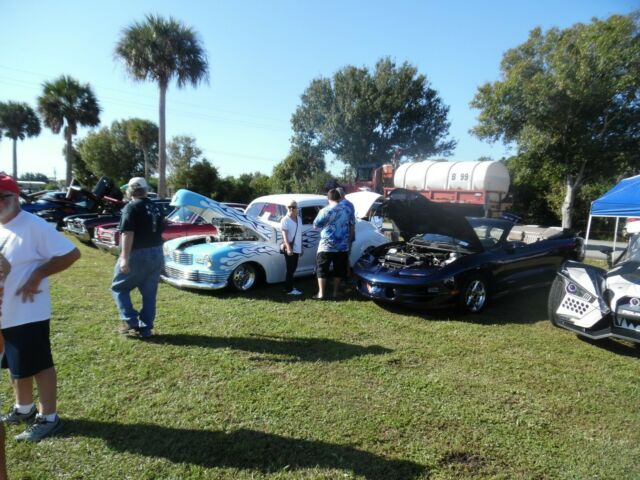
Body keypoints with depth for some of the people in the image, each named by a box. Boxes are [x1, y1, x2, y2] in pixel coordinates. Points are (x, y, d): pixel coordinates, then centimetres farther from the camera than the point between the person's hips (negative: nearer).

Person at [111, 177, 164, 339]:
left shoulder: (131, 207, -8)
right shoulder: (155, 207, 13)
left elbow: (127, 233, -19)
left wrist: (124, 257, -24)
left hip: (137, 255, -6)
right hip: (156, 255, 6)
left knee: (119, 287, 11)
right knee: (149, 293, 11)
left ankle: (131, 322, 3)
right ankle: (145, 328, 13)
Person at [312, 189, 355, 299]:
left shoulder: (325, 211, -12)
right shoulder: (347, 209, 3)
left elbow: (315, 225, -3)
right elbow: (352, 226, 12)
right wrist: (349, 240, 21)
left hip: (326, 246, -4)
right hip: (343, 246, 4)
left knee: (322, 269, 6)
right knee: (338, 270, 13)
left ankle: (321, 293, 5)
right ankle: (335, 292, 18)